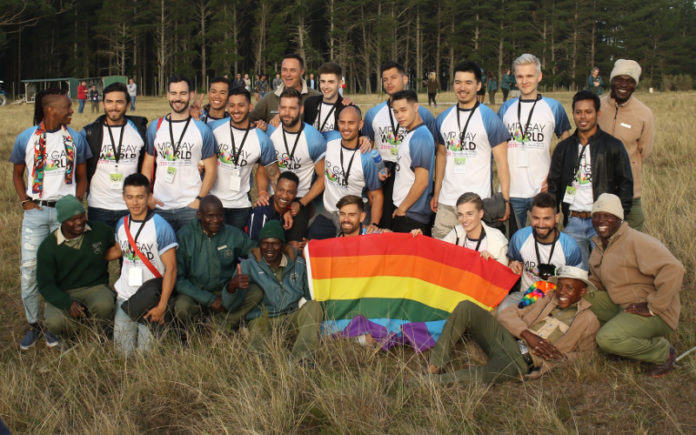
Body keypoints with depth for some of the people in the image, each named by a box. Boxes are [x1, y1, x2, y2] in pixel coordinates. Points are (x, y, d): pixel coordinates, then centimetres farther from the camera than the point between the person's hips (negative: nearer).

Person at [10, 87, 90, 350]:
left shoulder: (75, 138, 5)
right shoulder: (26, 138, 2)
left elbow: (82, 176, 12)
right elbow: (17, 173, 12)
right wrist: (25, 201, -1)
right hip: (36, 211, -1)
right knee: (29, 269, -1)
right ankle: (32, 325, 14)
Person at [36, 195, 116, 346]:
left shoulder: (100, 231, -2)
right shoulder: (48, 247, -7)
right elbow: (45, 284, -7)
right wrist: (68, 304, -25)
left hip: (95, 288, 1)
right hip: (64, 293, 0)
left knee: (104, 306, -36)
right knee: (55, 323, -32)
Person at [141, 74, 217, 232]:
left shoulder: (202, 129, 3)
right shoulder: (155, 127, 10)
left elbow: (210, 169, 2)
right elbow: (147, 165, 11)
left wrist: (199, 199, -8)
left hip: (191, 207, -2)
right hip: (160, 206, 2)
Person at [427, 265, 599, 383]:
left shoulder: (588, 321, 12)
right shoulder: (548, 299, 21)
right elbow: (507, 314, 13)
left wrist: (558, 357, -9)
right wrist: (527, 334, -7)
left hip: (523, 360, -5)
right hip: (504, 336, 5)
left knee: (480, 377, -38)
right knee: (466, 307, -21)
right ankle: (436, 363, -19)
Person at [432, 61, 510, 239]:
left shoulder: (490, 119, -3)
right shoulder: (443, 118, 11)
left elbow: (501, 161, -4)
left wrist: (505, 200, -11)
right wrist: (436, 193, 13)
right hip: (446, 202, 4)